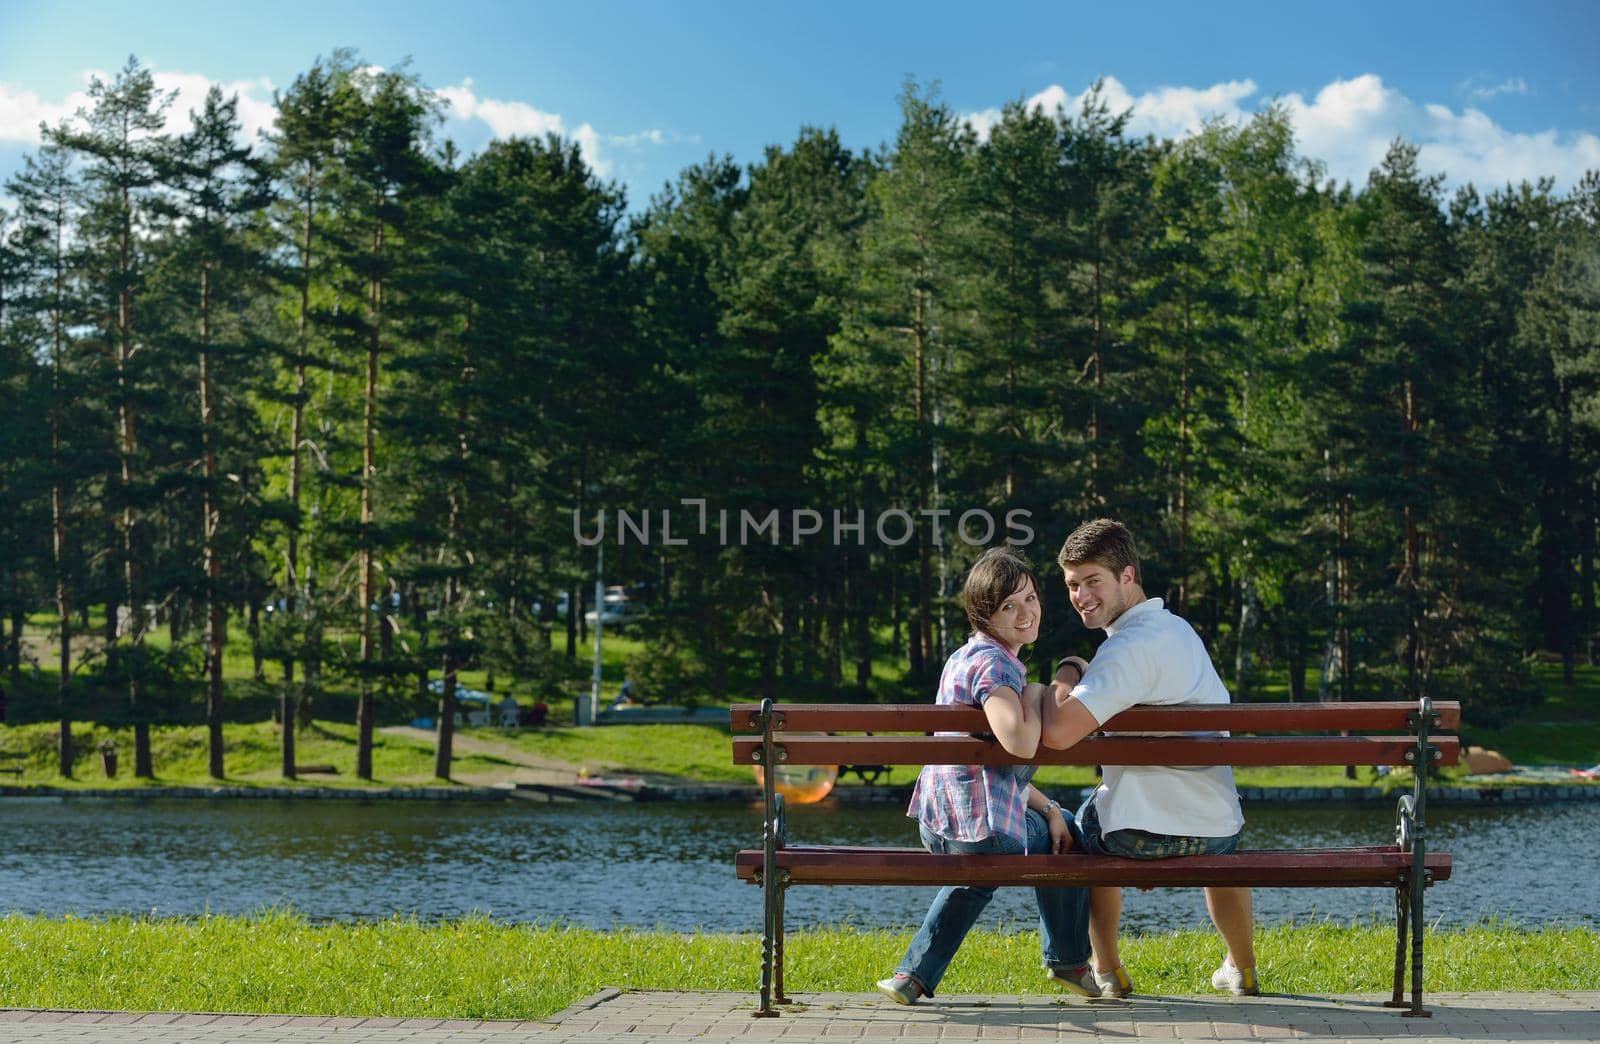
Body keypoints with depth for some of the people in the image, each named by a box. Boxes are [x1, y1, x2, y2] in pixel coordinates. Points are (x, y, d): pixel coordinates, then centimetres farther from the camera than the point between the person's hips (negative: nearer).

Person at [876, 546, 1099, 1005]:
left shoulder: (967, 656, 15)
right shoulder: (994, 663, -17)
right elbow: (1021, 744, -34)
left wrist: (1047, 808, 13)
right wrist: (1035, 695, -14)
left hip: (937, 825, 9)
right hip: (980, 826, -8)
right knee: (1064, 843, 21)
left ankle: (914, 974, 31)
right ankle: (1068, 961, 40)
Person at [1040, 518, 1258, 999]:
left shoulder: (1129, 647, -20)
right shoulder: (1179, 627, 8)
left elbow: (1057, 732, -31)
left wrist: (1063, 677, -11)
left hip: (1140, 832, -6)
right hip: (1214, 832, 7)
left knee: (1087, 825, 30)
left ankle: (1106, 970, 34)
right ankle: (1242, 967, 53)